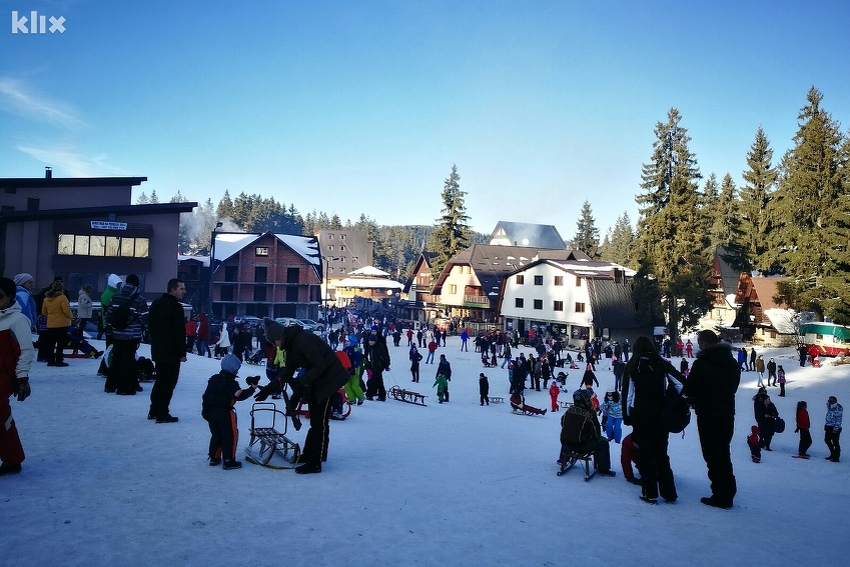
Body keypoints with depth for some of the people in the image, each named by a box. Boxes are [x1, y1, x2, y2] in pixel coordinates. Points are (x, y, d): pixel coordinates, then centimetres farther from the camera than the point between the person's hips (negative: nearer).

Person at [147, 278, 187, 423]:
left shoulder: (156, 303, 11)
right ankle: (162, 414, 1)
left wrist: (155, 342, 21)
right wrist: (182, 352, -13)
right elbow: (179, 331, -19)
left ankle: (153, 411, 23)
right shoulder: (176, 307, -17)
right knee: (168, 383, -2)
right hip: (171, 352, -9)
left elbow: (150, 326, 16)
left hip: (158, 350, 9)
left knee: (160, 380, 19)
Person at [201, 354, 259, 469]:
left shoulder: (213, 379, 8)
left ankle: (214, 458, 27)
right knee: (230, 436, 3)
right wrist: (253, 387, -17)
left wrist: (205, 410, 17)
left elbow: (205, 396, 10)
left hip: (211, 411, 7)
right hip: (224, 413, -7)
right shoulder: (231, 383, -15)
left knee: (216, 435, 21)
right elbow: (240, 396, -22)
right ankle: (228, 462, 5)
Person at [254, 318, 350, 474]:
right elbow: (288, 371, 6)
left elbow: (320, 366, -27)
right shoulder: (290, 343, 2)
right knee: (314, 419, 17)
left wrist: (300, 381, -31)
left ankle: (315, 463, 0)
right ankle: (308, 454, 28)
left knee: (320, 421, -6)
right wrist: (270, 388, -1)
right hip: (316, 380, 10)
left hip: (329, 378, -10)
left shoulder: (302, 340, -27)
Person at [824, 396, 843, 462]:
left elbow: (839, 419, -16)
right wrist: (826, 426, 17)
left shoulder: (839, 408, -13)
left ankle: (836, 457, 7)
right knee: (827, 440, 14)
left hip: (835, 428, -8)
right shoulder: (829, 407, 10)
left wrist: (836, 428, -19)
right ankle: (833, 454, 28)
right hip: (828, 427, 8)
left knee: (835, 442, -1)